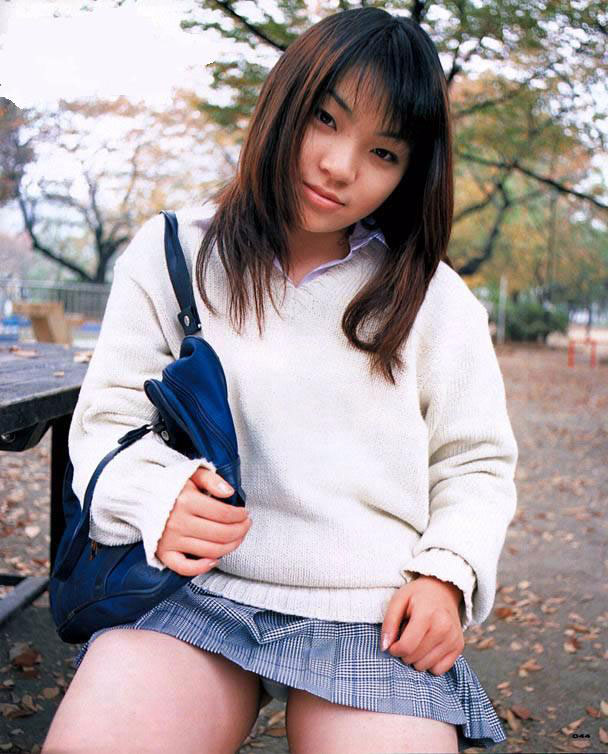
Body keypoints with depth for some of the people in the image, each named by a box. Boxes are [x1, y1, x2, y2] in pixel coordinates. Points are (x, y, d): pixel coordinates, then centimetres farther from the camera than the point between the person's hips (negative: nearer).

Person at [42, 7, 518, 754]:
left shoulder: (432, 297, 7)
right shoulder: (173, 254, 7)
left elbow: (475, 461, 11)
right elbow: (108, 417, 6)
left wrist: (448, 574, -7)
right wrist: (156, 500, -16)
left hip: (374, 611, 1)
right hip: (194, 585, 0)